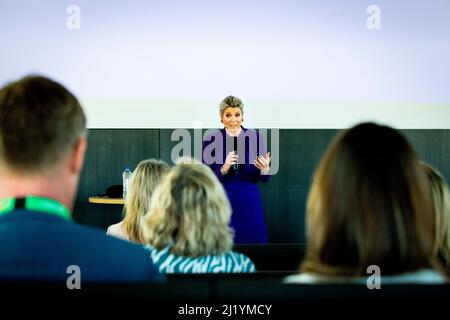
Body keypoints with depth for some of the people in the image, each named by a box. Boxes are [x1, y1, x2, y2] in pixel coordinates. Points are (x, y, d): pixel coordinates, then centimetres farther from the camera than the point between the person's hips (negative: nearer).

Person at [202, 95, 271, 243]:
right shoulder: (211, 140, -2)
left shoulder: (255, 138, 0)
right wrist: (224, 169, -20)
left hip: (250, 204, 1)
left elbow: (264, 179, 3)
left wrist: (265, 169, -18)